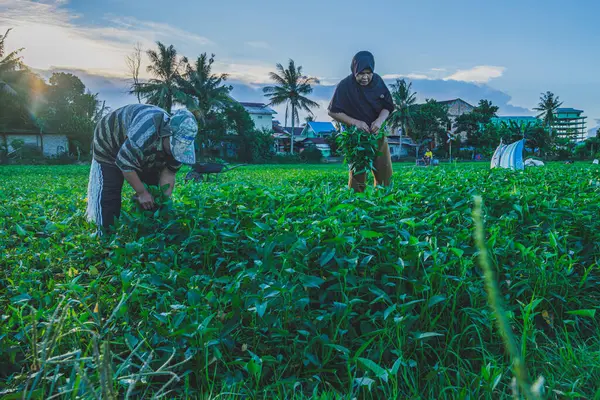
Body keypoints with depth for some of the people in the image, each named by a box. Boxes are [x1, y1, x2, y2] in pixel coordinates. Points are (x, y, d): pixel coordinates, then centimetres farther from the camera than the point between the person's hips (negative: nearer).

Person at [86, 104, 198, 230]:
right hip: (108, 144, -6)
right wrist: (142, 193, -28)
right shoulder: (145, 133, -45)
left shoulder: (178, 142, -21)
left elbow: (168, 173, -11)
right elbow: (125, 163, -34)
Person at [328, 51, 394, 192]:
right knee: (357, 176, -2)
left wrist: (380, 120, -18)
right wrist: (355, 122, -20)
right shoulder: (345, 86, -13)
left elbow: (388, 106, 4)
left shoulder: (378, 81, -2)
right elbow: (333, 112, -10)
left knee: (385, 175, 7)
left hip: (377, 134, 4)